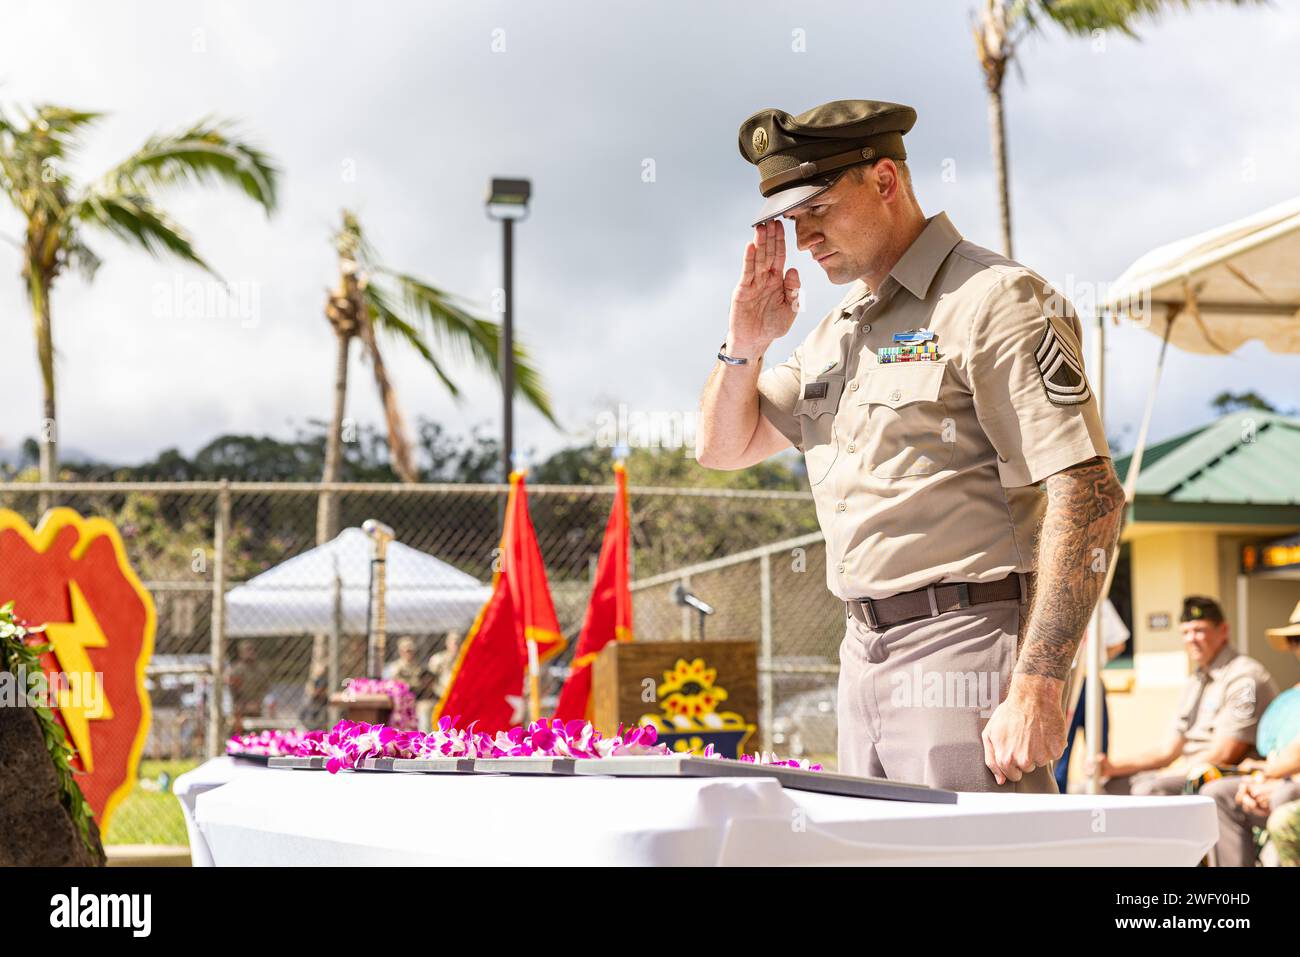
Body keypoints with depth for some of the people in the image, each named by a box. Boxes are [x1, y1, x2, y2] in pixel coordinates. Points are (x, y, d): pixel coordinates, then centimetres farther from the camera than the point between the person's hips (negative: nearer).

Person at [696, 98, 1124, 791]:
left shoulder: (993, 300, -9)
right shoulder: (836, 332, 17)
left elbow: (1090, 496, -17)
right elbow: (723, 447, 27)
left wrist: (1036, 689, -23)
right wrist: (744, 344, 6)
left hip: (964, 648, -8)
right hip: (863, 655, 8)